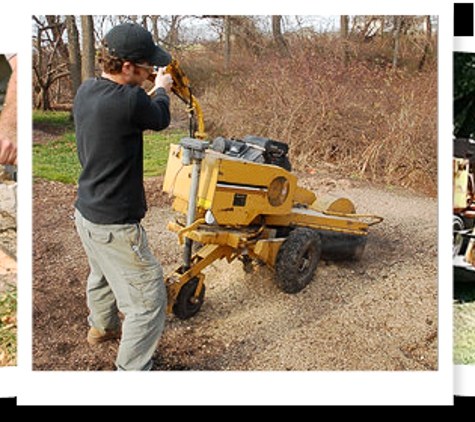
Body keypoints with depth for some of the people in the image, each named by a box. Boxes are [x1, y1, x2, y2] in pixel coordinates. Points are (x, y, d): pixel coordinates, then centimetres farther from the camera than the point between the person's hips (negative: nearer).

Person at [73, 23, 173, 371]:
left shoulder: (86, 91, -1)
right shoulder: (129, 102, -27)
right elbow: (160, 120, -5)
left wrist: (150, 88, 9)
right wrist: (162, 90, 13)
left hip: (86, 212, 10)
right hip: (114, 225, -10)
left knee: (102, 276, 34)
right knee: (148, 303, 3)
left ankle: (102, 327, 59)